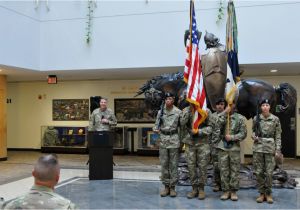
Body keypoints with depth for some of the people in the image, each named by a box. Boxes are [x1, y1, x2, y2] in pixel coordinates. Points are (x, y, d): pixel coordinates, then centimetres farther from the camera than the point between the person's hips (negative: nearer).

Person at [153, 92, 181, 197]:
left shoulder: (178, 112, -1)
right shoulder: (160, 111, 7)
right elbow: (157, 124, 11)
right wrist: (156, 130, -11)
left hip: (174, 139, -2)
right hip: (163, 139, 2)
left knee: (173, 164, 2)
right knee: (164, 164, 5)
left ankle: (172, 187, 9)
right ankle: (166, 186, 14)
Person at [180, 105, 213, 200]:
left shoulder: (206, 111, -1)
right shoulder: (186, 110, 5)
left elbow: (210, 127, -3)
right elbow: (182, 123, -11)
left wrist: (199, 132, -16)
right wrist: (189, 110, -15)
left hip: (203, 143, -2)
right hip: (190, 142, 2)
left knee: (202, 166, 2)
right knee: (191, 166, 5)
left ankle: (201, 189, 14)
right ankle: (194, 188, 17)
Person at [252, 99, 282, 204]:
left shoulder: (275, 119, 0)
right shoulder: (256, 118, 4)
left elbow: (278, 136, 2)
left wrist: (278, 149, -4)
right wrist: (253, 136, -6)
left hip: (270, 148, -1)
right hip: (258, 147, 2)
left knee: (269, 172, 0)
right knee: (259, 172, 4)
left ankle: (268, 193, 15)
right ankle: (261, 193, 16)